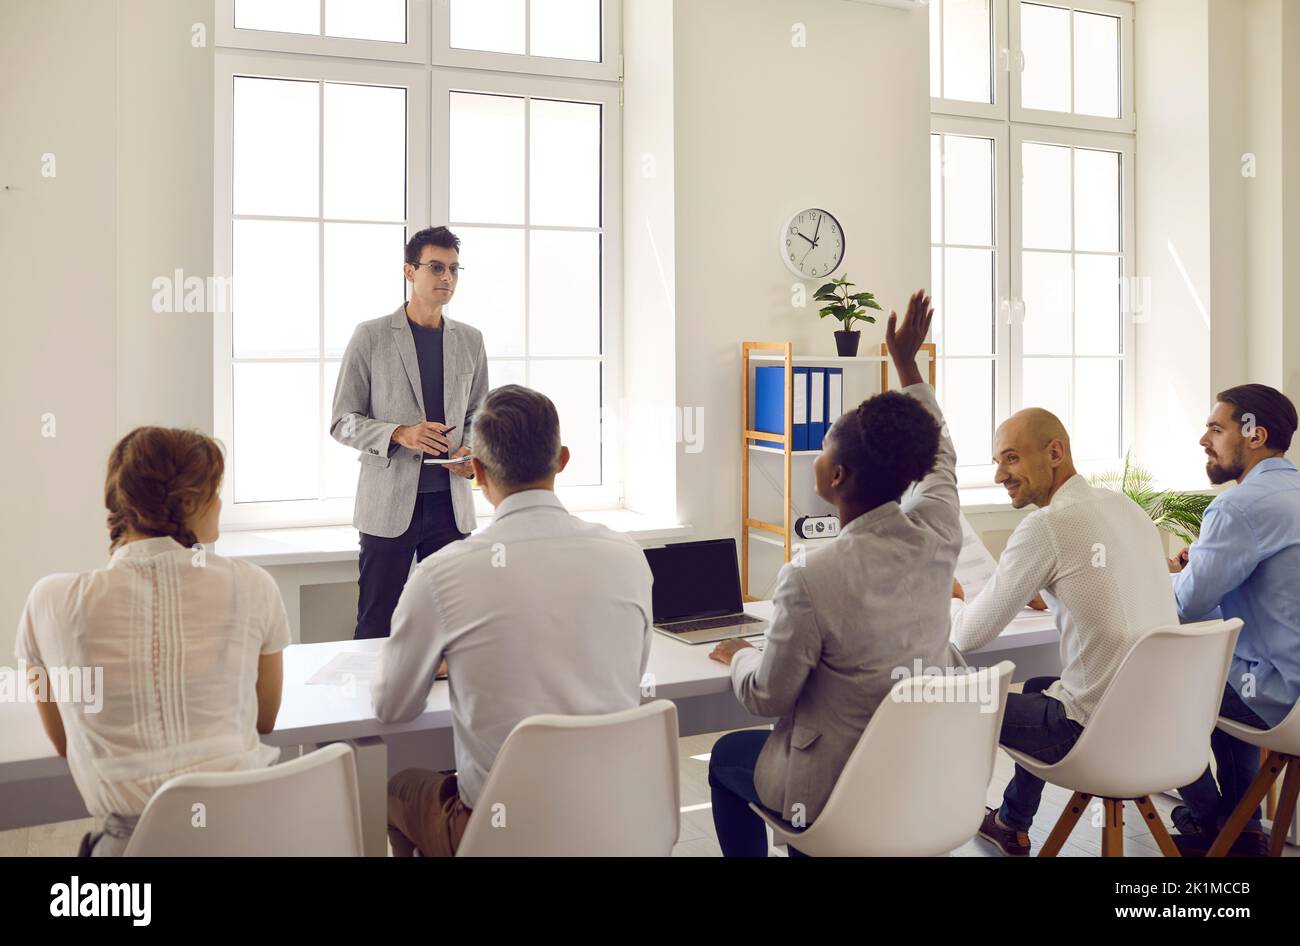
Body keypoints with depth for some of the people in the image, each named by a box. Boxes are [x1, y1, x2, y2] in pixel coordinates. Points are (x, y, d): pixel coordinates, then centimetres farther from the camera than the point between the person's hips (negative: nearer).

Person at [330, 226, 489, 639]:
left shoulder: (470, 340, 10)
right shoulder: (371, 337, -1)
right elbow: (342, 422, -1)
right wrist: (399, 434, -19)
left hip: (451, 503, 3)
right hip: (389, 503, -3)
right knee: (376, 628, 4)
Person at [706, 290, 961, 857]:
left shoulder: (810, 579, -30)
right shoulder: (937, 537, -13)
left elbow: (766, 697, -16)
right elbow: (938, 455, 9)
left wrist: (738, 655, 5)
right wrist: (906, 362, 18)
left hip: (839, 789, -5)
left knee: (727, 754, 23)